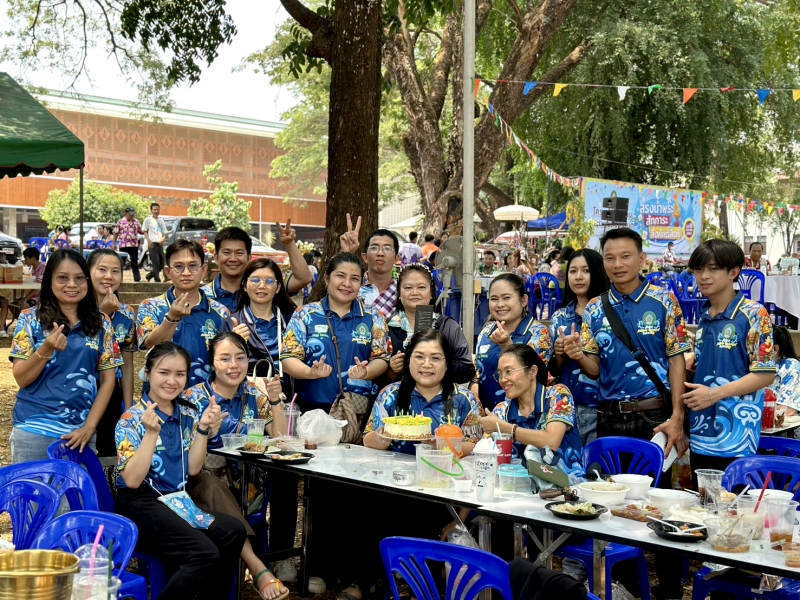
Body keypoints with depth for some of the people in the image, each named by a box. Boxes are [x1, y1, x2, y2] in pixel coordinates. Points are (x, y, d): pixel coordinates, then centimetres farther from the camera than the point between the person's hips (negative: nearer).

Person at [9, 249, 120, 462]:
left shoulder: (101, 324, 4)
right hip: (34, 431, -2)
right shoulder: (30, 319, -1)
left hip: (80, 432, 2)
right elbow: (21, 379, -4)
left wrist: (90, 427, -4)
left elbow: (107, 380, 5)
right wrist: (45, 350, -22)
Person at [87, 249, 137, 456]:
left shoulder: (127, 315, 3)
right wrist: (103, 313, -21)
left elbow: (127, 365, 8)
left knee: (110, 454, 9)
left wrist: (129, 409, 6)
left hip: (112, 398, 4)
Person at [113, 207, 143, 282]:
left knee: (134, 263, 3)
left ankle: (137, 279, 4)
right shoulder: (120, 222, 1)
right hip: (123, 245, -1)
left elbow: (140, 231, 13)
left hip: (134, 245, 1)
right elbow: (116, 233, 4)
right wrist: (114, 243, 1)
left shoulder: (136, 222, 7)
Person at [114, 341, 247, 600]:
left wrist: (203, 429, -6)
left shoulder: (188, 414, 8)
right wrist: (151, 433, -25)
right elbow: (132, 480, -16)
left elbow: (193, 470, 5)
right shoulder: (132, 419, -8)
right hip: (139, 503, -6)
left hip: (176, 500, 6)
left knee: (233, 532, -23)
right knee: (204, 553, -29)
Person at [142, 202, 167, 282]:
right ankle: (157, 280, -7)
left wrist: (163, 239, -3)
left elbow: (165, 233, 18)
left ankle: (150, 275, 26)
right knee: (155, 264, -10)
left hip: (160, 244, 6)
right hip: (152, 244, -6)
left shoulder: (161, 220, 17)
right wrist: (149, 240, -13)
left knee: (161, 265, 7)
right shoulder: (148, 219, 2)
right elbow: (144, 231, 2)